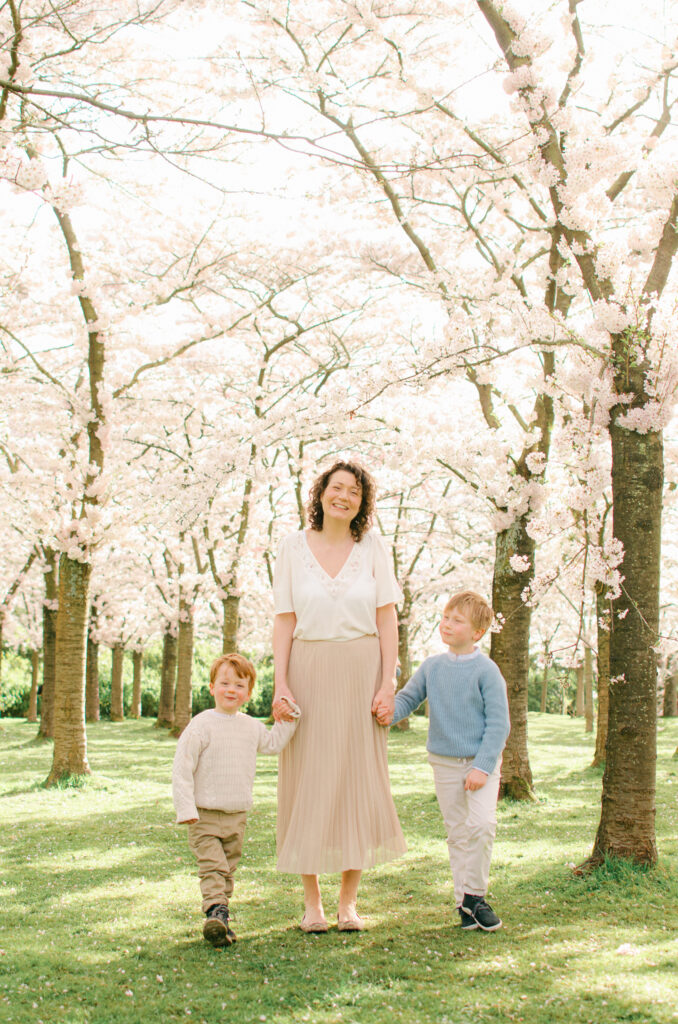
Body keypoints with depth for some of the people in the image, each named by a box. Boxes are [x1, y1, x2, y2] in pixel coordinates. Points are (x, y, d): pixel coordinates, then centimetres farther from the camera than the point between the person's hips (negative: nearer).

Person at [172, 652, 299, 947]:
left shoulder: (252, 726, 7)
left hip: (237, 817, 5)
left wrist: (288, 720, 13)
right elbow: (182, 769, -11)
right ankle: (215, 912, -24)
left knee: (228, 869, 10)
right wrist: (185, 809, -17)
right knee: (212, 866, -16)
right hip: (205, 815, -5)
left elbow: (273, 744, 27)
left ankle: (220, 921, 17)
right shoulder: (201, 726, -10)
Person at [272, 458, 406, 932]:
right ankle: (312, 902, 11)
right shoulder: (293, 547, 3)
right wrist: (280, 683, -7)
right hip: (309, 671, 0)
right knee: (308, 781, 1)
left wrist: (388, 683, -6)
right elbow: (285, 620, 2)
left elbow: (387, 619, 1)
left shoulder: (372, 547, 4)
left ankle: (349, 901, 10)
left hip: (361, 671, 0)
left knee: (359, 778, 1)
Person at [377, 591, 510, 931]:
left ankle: (474, 894, -2)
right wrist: (390, 712, -15)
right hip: (444, 762, 4)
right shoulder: (431, 667, 2)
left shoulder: (486, 671, -11)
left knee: (482, 823, -18)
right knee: (456, 831, 8)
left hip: (482, 761, -3)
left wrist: (482, 767, -15)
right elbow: (408, 698, 8)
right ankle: (464, 902, 17)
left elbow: (499, 723, -10)